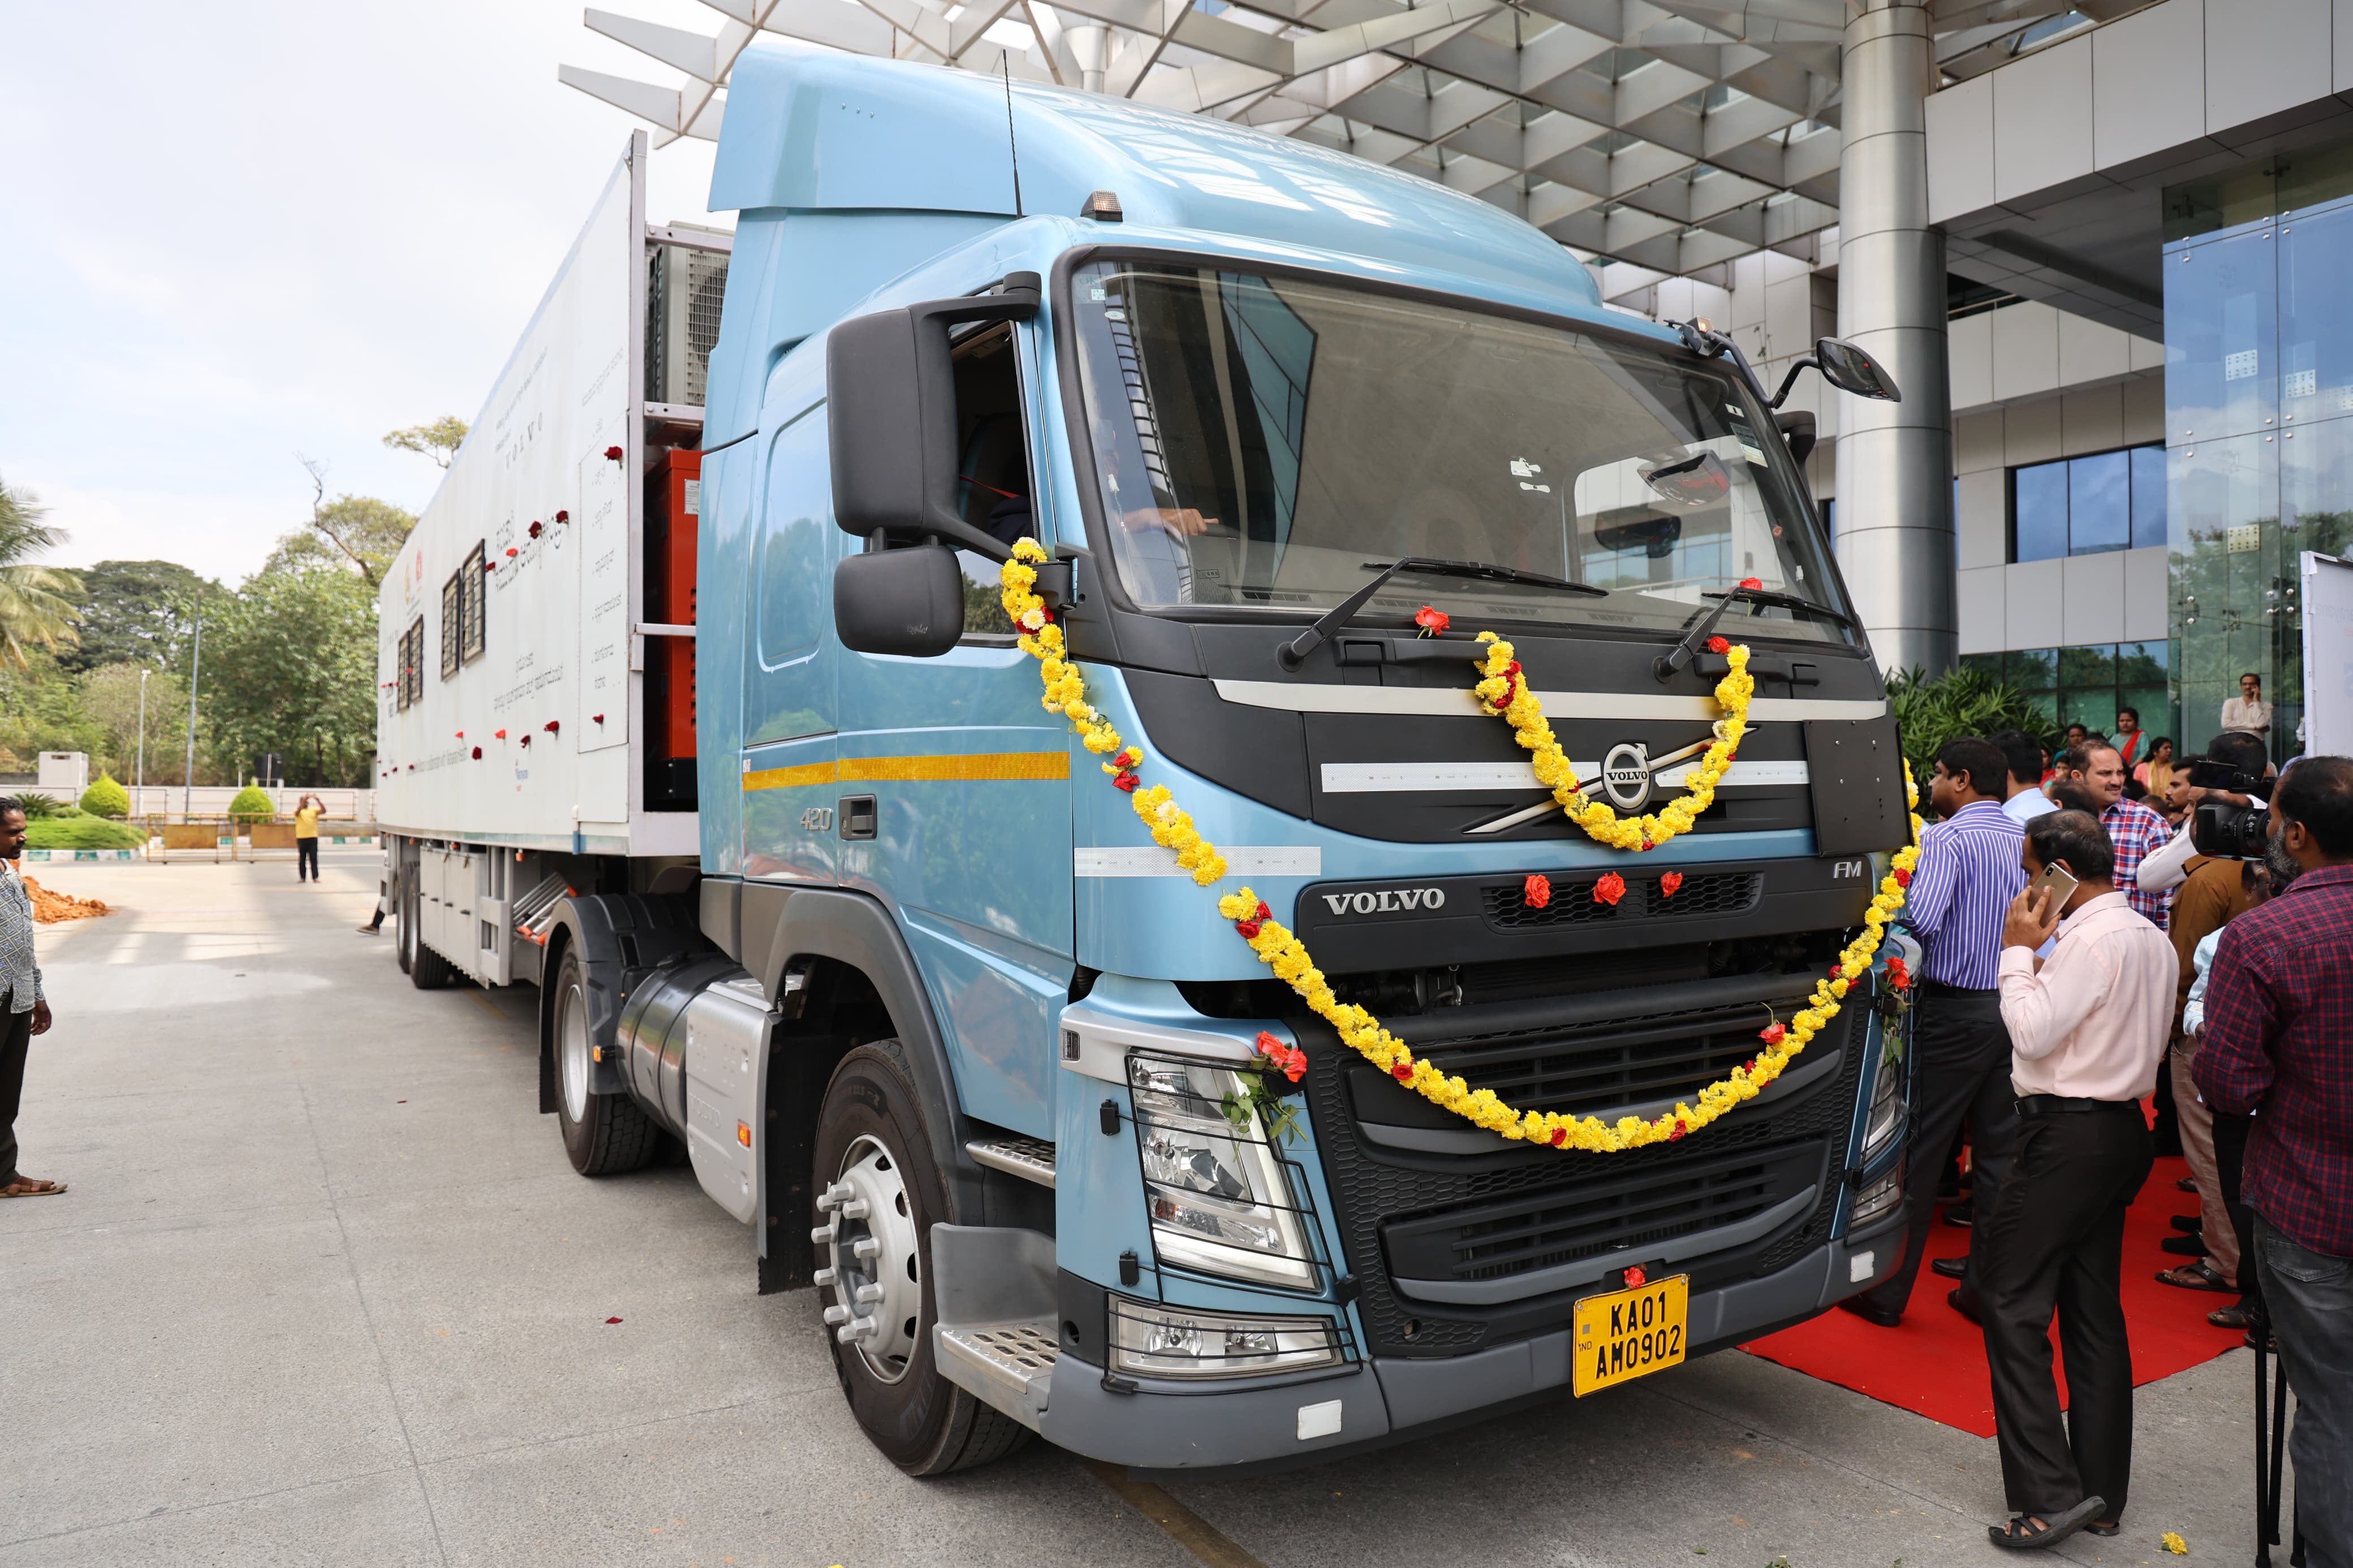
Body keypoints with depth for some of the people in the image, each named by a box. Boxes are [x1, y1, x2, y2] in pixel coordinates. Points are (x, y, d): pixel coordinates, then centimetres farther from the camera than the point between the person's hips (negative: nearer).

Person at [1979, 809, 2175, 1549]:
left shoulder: (2091, 940, -18)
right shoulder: (2152, 938, 13)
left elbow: (2033, 1034, -19)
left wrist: (2019, 952, -9)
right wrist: (2040, 953, 11)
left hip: (2068, 1134, -10)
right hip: (2122, 1128, 10)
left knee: (2012, 1302, -3)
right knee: (2095, 1313, 14)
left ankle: (2048, 1495, -4)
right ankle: (2102, 1496, 21)